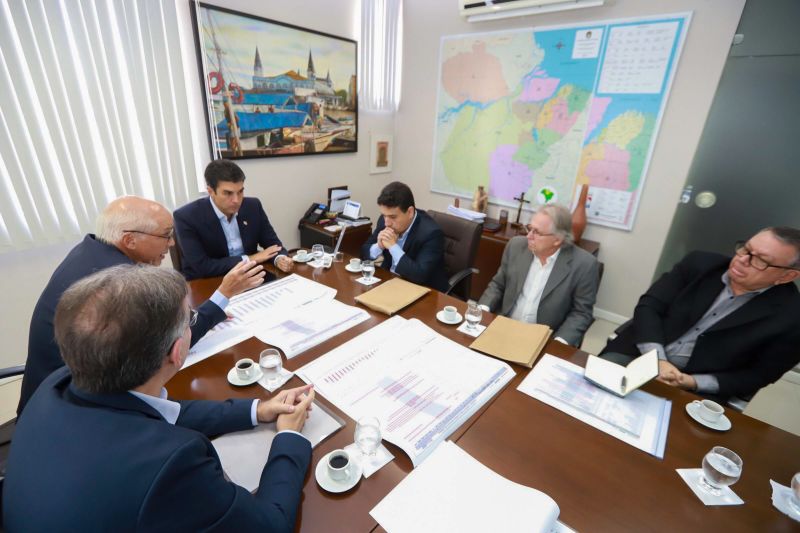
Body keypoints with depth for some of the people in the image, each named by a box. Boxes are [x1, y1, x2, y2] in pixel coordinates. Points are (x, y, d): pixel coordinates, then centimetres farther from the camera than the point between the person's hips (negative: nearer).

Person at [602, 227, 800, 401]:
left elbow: (756, 376, 0)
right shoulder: (701, 263, -1)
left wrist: (693, 382, -15)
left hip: (696, 390, -1)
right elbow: (648, 306, -5)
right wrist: (657, 359, -17)